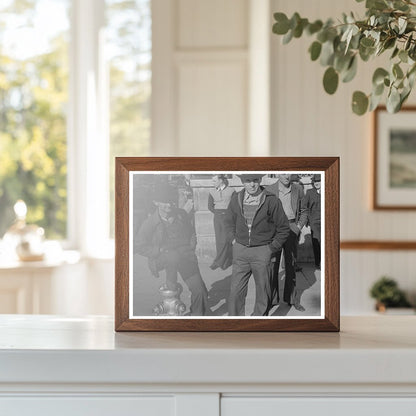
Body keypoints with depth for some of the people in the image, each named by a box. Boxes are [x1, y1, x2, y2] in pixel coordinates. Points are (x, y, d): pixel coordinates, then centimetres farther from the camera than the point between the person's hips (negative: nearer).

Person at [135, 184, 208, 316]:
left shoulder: (182, 215, 2)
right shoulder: (149, 223, -8)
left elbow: (192, 233, 19)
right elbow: (141, 247, -4)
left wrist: (191, 246, 1)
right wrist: (161, 250, -15)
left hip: (185, 257, 3)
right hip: (161, 259, -3)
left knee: (199, 290, -12)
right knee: (174, 256, -40)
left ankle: (197, 315, 11)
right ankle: (171, 285, -17)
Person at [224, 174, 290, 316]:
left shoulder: (271, 201, -7)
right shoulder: (236, 199, 3)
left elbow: (284, 228, 1)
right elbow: (229, 222, 21)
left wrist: (271, 248, -2)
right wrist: (233, 240, 9)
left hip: (262, 252, -2)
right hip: (240, 251, 2)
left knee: (263, 293, 6)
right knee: (235, 292, -1)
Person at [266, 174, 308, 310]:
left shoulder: (298, 189, 5)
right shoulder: (269, 190, -2)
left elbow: (304, 211, 12)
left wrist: (299, 226, -1)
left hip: (292, 229, 2)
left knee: (291, 265, 7)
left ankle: (291, 298, 16)